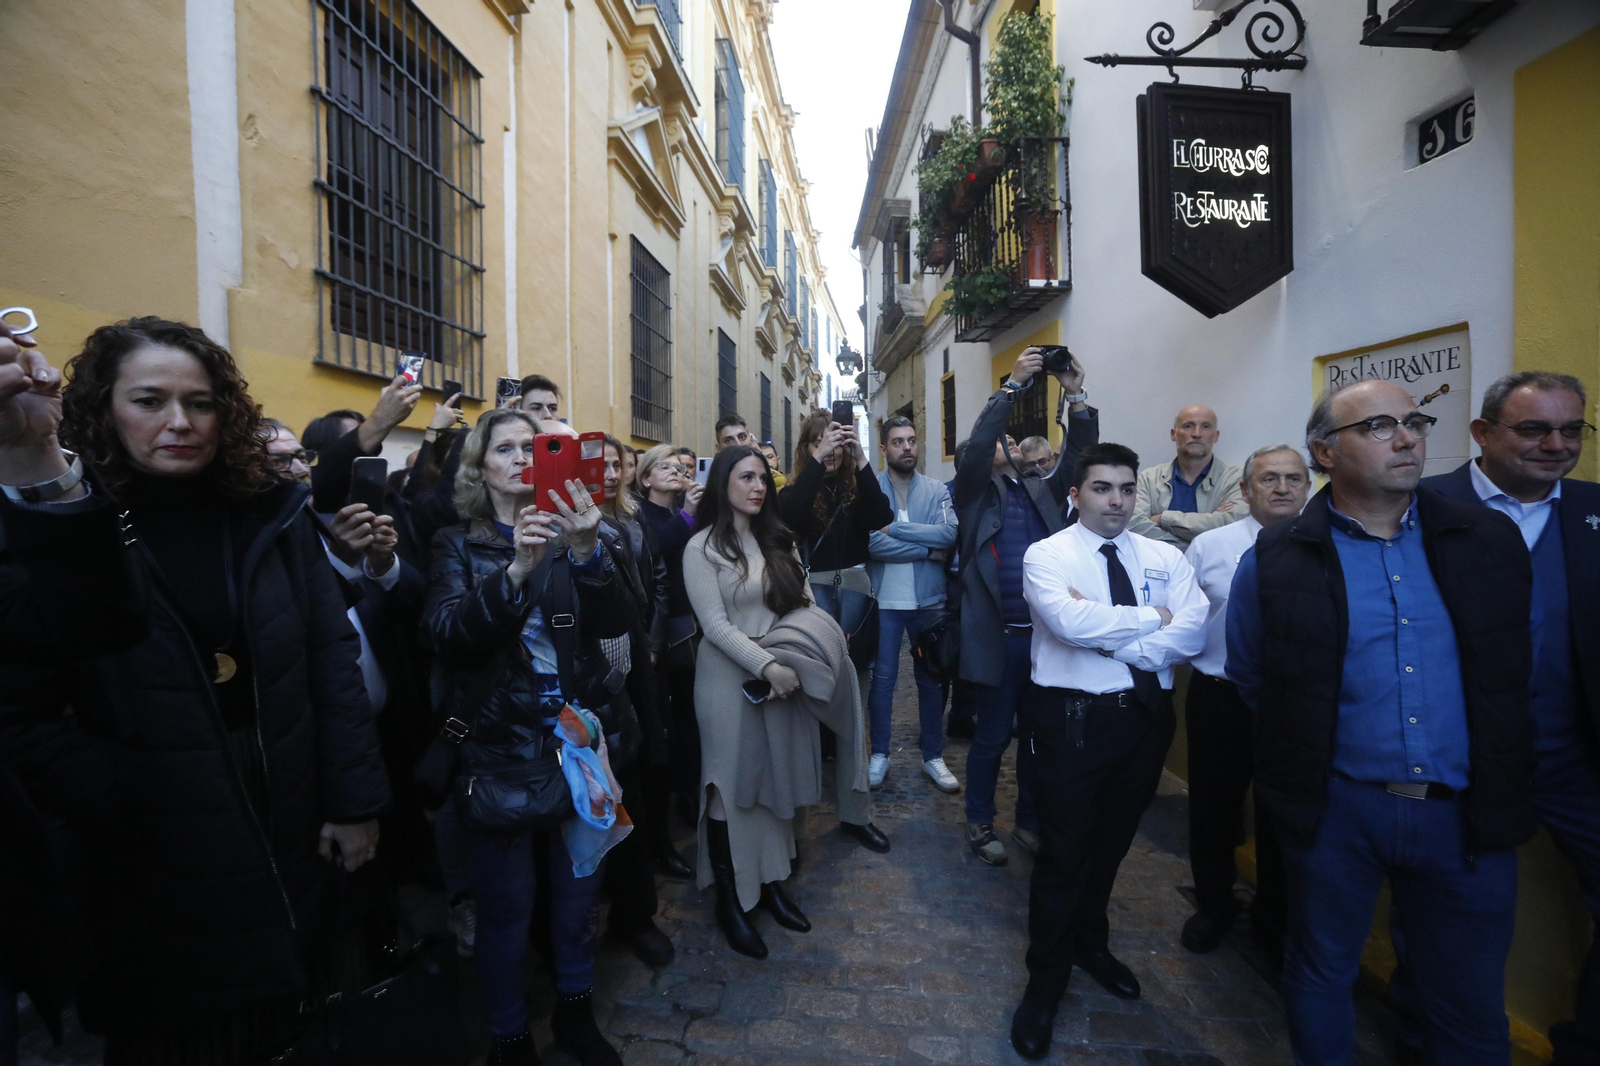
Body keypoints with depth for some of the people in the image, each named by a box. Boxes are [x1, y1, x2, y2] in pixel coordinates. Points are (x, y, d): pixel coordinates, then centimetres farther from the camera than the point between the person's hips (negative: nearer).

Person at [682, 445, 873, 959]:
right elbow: (715, 625, -14)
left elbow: (805, 605, 8)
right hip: (731, 676, -5)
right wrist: (767, 665, -21)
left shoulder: (778, 539, 10)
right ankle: (729, 900, 22)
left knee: (778, 779, 14)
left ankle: (771, 882, 31)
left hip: (787, 674, 5)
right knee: (731, 786, 5)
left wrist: (804, 656, -8)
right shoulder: (702, 548, -7)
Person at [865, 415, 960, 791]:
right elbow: (872, 542, -17)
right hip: (885, 599, -2)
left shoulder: (935, 490, 2)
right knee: (882, 677, 8)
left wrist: (895, 527, -17)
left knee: (930, 677, 12)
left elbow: (950, 533, -14)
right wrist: (928, 550, -14)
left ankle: (933, 756, 27)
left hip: (928, 598, 2)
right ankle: (879, 753, 24)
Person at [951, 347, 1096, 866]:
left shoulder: (1042, 491, 16)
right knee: (994, 735, 6)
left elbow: (1078, 456, 5)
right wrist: (1013, 383, -15)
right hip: (997, 636, -5)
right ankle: (980, 822, 26)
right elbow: (976, 444, -15)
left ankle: (1029, 820, 33)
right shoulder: (976, 491, 2)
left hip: (1045, 633, 5)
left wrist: (1075, 396, -5)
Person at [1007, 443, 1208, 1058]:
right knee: (1063, 852, 5)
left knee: (1113, 841, 21)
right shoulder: (1046, 556, -8)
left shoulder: (1166, 558, 4)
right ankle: (1046, 979, 27)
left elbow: (1191, 634, -10)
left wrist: (1109, 634, -19)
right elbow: (1072, 623, -25)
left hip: (1146, 714, 5)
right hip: (1074, 717, -4)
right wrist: (1150, 618, -13)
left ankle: (1090, 941, 48)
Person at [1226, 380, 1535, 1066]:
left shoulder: (1492, 541, 0)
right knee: (1321, 977, 17)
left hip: (1470, 813, 3)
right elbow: (1249, 679, 2)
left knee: (1471, 1010, 19)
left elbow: (1519, 671, 9)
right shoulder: (1276, 561, -9)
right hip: (1336, 807, -2)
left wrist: (1503, 786, 10)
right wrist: (1302, 762, 4)